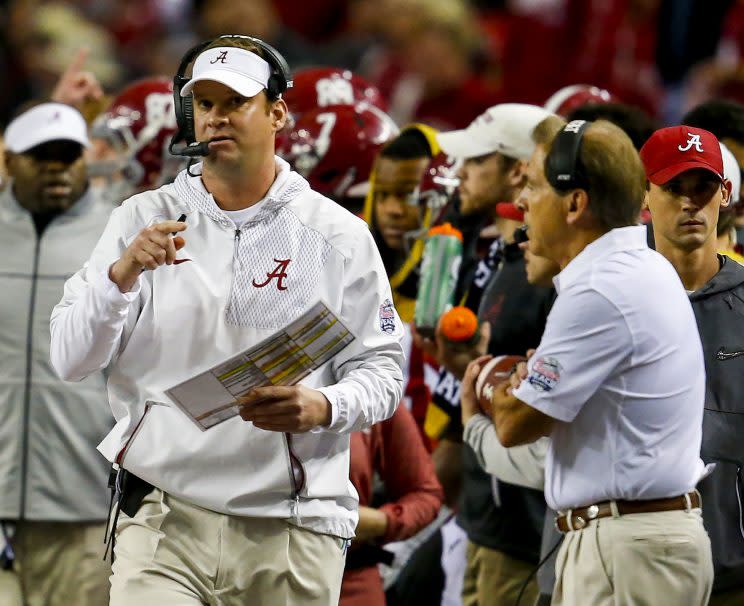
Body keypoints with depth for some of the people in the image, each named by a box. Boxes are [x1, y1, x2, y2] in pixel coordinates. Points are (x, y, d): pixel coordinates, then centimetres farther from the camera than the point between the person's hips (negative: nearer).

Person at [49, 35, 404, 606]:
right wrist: (122, 274, -16)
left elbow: (381, 371, 4)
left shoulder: (338, 235, 5)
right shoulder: (144, 219, 7)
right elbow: (70, 359, 1)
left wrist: (323, 407, -16)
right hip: (164, 521, 0)